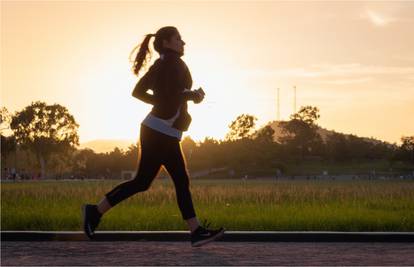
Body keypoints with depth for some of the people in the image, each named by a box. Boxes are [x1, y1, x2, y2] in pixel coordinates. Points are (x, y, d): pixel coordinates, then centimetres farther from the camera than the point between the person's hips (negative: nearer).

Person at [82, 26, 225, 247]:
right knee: (142, 181, -5)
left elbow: (138, 92, 17)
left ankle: (196, 231, 3)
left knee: (181, 181, 5)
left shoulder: (160, 65, 15)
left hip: (166, 135, 10)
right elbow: (172, 95, -23)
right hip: (160, 132, -10)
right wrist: (193, 95, -6)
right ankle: (96, 211, 2)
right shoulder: (173, 63, -11)